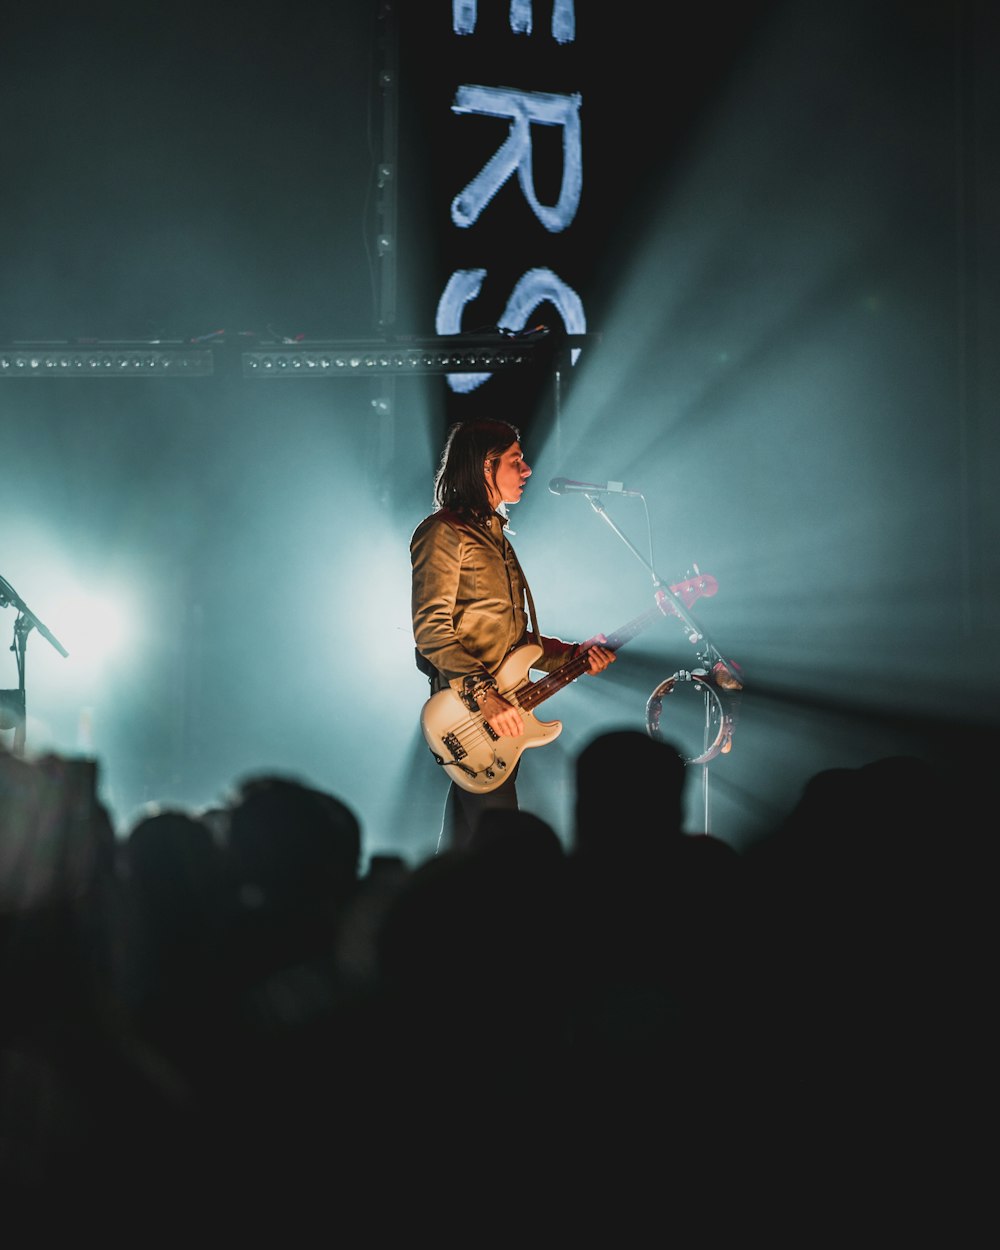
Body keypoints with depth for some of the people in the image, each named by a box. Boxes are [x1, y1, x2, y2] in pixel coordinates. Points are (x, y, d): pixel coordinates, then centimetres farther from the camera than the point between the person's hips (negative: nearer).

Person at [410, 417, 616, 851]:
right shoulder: (444, 533, -9)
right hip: (468, 717, -9)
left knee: (463, 840, 11)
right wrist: (485, 696, -24)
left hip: (502, 717, 9)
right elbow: (431, 631, -18)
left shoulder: (492, 534, 21)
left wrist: (572, 654, 7)